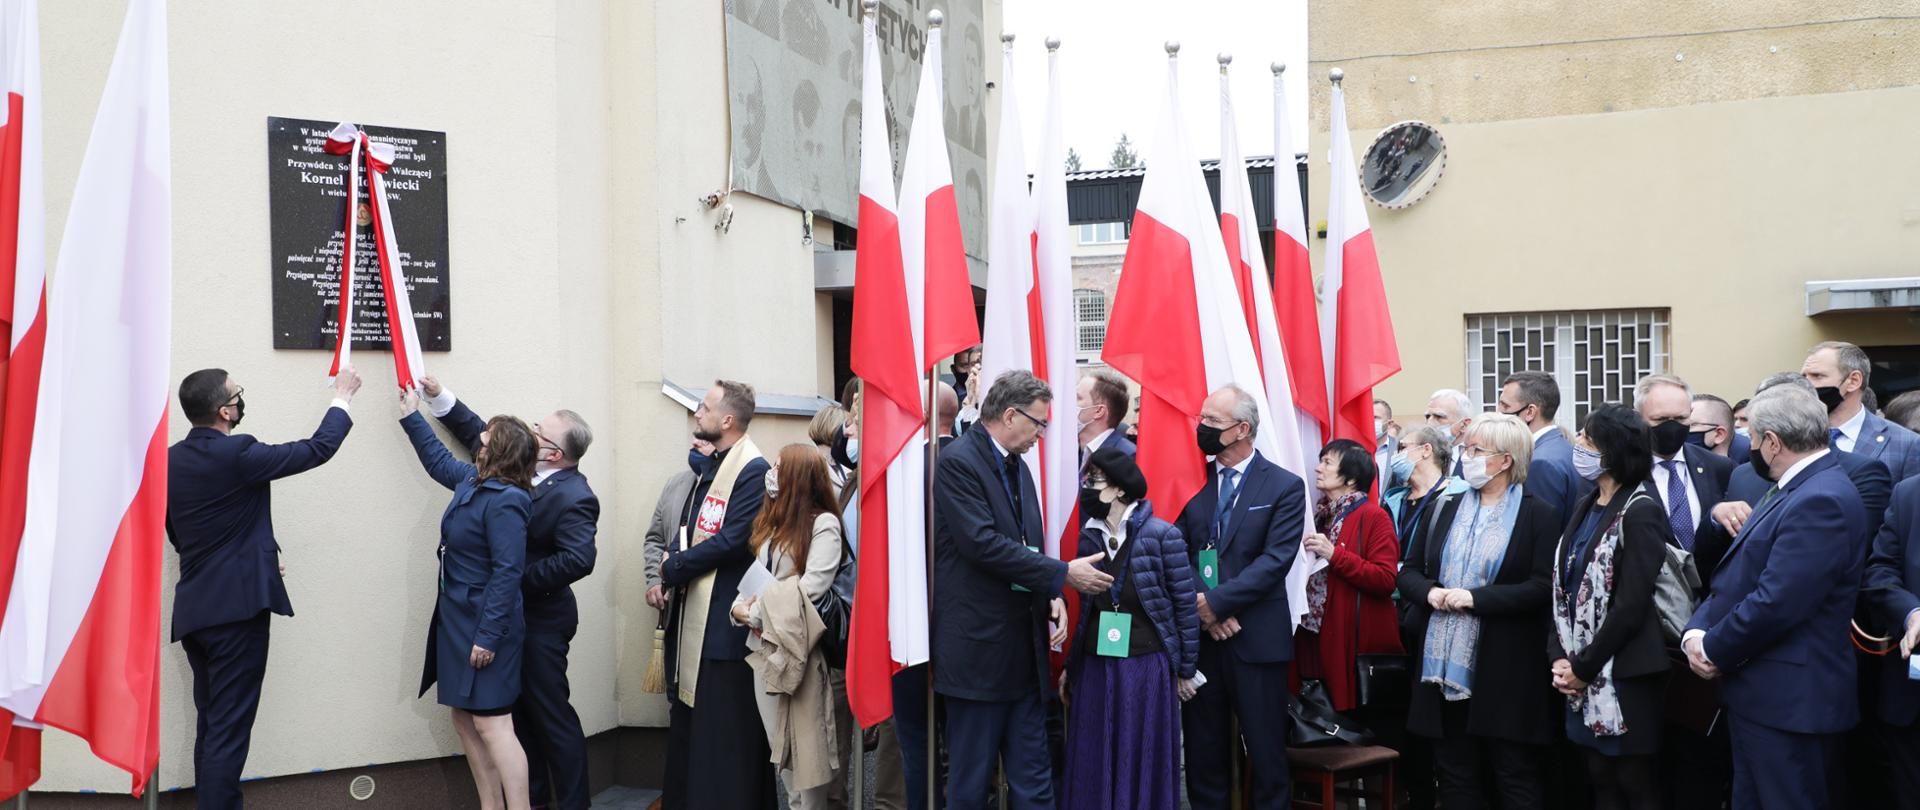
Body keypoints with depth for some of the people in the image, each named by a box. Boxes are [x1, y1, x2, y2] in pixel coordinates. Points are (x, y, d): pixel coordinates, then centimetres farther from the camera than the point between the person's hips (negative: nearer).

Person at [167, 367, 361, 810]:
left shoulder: (171, 460, 7)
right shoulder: (237, 454, -16)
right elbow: (318, 449, -6)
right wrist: (342, 396, 10)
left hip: (192, 609, 8)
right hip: (237, 607, -8)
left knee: (211, 725, 16)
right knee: (228, 731, -5)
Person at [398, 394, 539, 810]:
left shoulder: (504, 500, -20)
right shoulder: (473, 480, 8)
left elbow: (507, 572, -23)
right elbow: (439, 460, 31)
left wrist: (488, 636, -23)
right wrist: (412, 417, 34)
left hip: (485, 625, -10)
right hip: (458, 620, 10)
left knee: (490, 723, -9)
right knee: (465, 721, 12)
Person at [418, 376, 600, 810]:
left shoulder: (573, 498, -23)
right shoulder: (526, 470, 3)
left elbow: (578, 560, -34)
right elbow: (481, 436, 15)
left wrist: (519, 579, -26)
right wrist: (439, 397, 10)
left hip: (541, 622, -9)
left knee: (552, 715, -1)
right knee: (521, 709, 17)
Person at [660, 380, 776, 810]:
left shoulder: (753, 470, -15)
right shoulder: (710, 468, 16)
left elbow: (733, 540, -22)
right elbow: (685, 529, 18)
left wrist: (675, 568, -11)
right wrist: (675, 560, -4)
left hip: (725, 622, -10)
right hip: (693, 616, 10)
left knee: (725, 732, -4)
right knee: (686, 723, 15)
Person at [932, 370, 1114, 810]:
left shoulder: (1017, 467, 14)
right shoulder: (958, 461, -12)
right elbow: (984, 544, -21)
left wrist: (1052, 596, -1)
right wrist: (1063, 574, -18)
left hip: (1024, 645, 8)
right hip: (979, 646, -8)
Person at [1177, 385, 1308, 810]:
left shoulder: (1285, 487, -2)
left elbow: (1275, 560, -11)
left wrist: (1216, 601, -17)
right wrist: (1199, 608, -13)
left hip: (1257, 641, -3)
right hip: (1197, 636, 3)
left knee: (1265, 753, 5)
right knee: (1203, 751, 10)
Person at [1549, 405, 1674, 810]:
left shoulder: (1640, 513, -12)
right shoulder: (1585, 508, 12)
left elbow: (1630, 606, -17)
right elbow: (1564, 588, 11)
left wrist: (1583, 667, -12)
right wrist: (1559, 657, -1)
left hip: (1625, 674, -7)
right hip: (1582, 677, 7)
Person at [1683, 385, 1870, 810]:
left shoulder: (1822, 501, -20)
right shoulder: (1792, 490, 15)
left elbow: (1775, 604, -25)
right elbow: (1737, 577, 15)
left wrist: (1714, 650, -11)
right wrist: (1696, 631, -1)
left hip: (1789, 704, -10)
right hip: (1759, 695, 10)